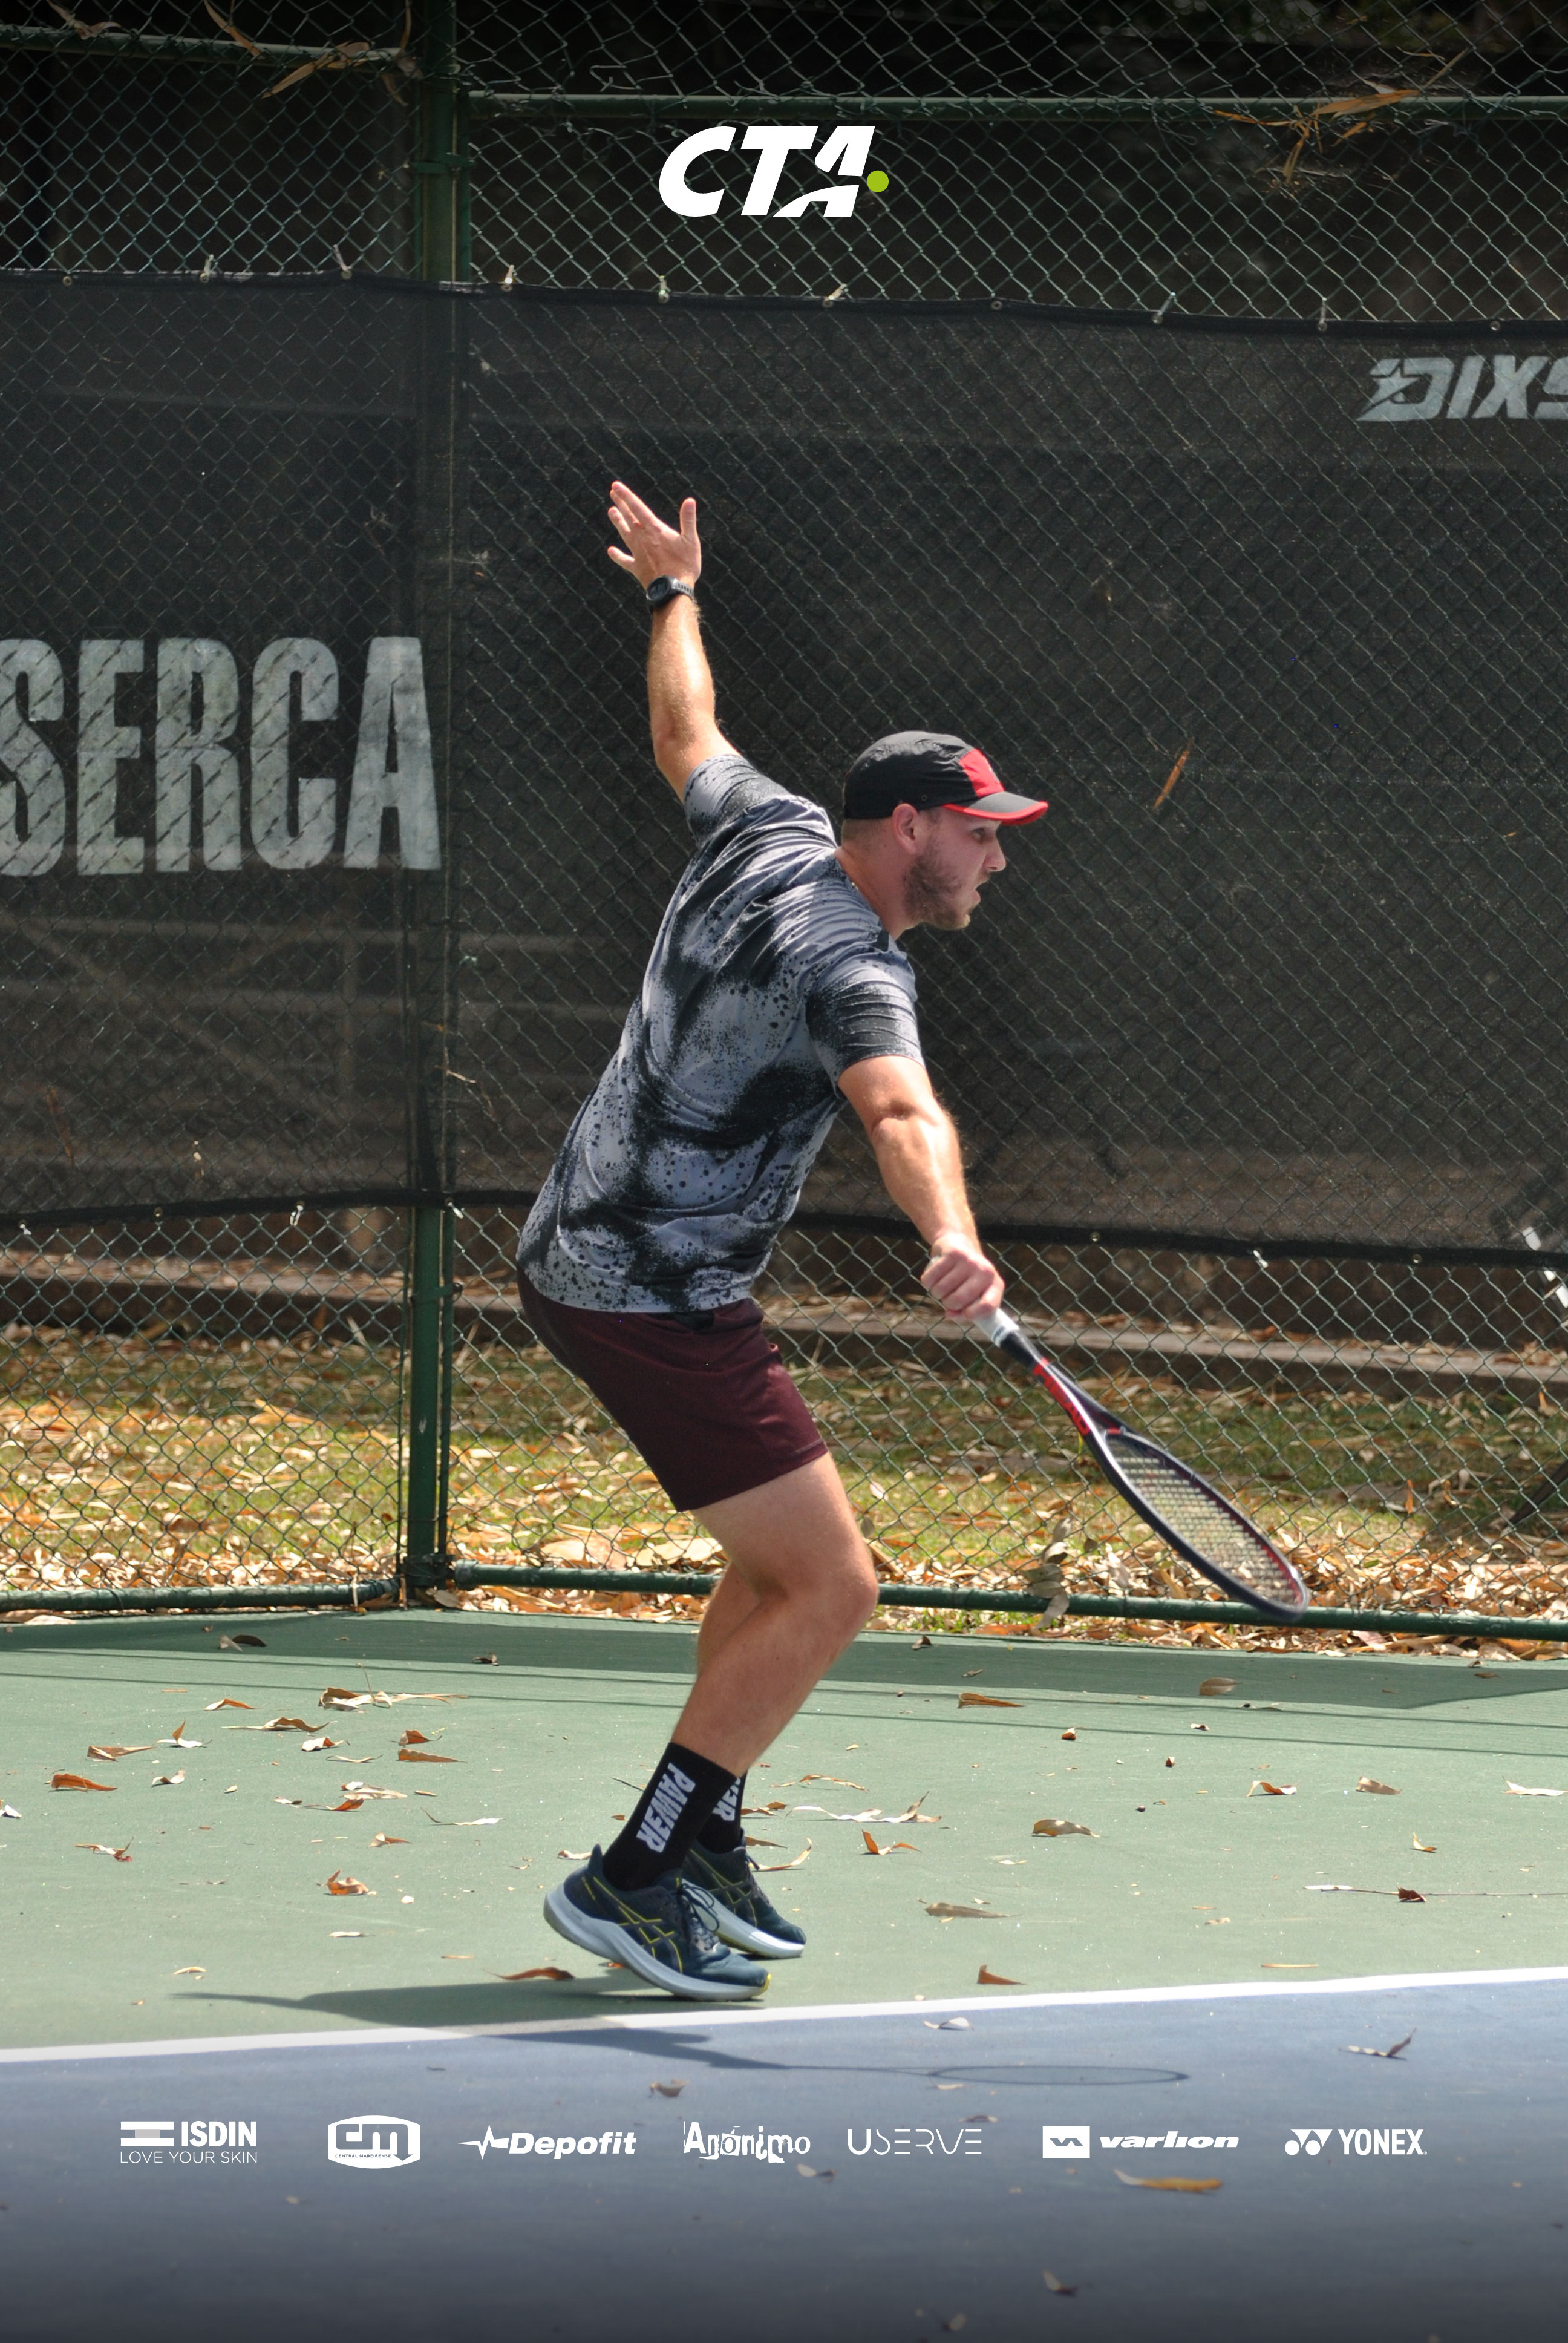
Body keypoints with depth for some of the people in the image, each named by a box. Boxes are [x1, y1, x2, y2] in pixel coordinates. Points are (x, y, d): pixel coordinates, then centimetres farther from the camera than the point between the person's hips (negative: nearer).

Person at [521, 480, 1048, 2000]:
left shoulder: (768, 835, 6)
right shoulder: (850, 965, -21)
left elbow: (685, 735, 27)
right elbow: (898, 1109, -42)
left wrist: (672, 593, 46)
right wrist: (951, 1241, -60)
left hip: (578, 1262, 10)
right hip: (661, 1303, -10)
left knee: (779, 1568, 21)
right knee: (829, 1592, -12)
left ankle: (705, 1854, 27)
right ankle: (631, 1880, -11)